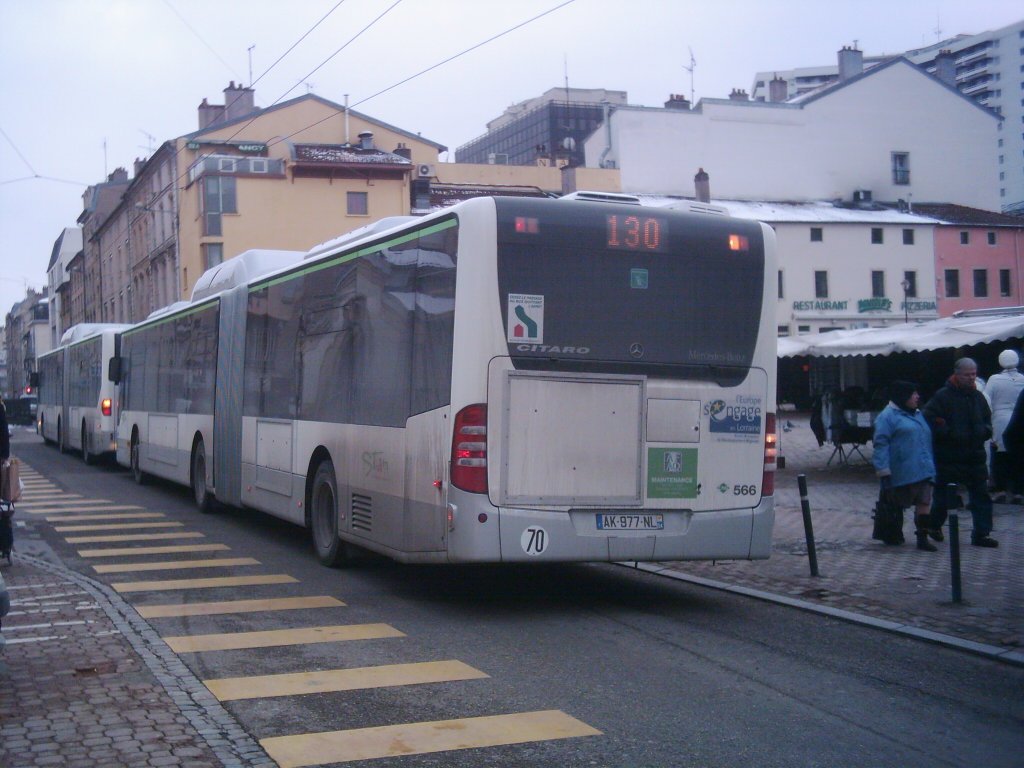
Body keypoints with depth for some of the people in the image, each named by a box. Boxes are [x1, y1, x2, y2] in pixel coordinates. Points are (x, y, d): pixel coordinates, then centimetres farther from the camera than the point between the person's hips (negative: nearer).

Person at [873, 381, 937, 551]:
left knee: (924, 503, 2)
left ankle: (922, 538, 7)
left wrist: (931, 466, 24)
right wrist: (883, 471, -21)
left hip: (923, 471, 7)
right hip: (902, 473, -7)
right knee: (897, 505, 4)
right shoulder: (888, 416, -8)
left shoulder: (918, 414, 19)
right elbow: (880, 444, -15)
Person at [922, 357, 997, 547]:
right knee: (944, 495, 6)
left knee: (981, 496, 4)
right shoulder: (942, 396, -10)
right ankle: (935, 525, 29)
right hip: (949, 456, -6)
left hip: (975, 455, 6)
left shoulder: (978, 397, 11)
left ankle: (981, 534, 9)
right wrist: (950, 434, -20)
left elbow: (987, 420, 23)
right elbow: (929, 419, -16)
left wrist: (985, 431, 2)